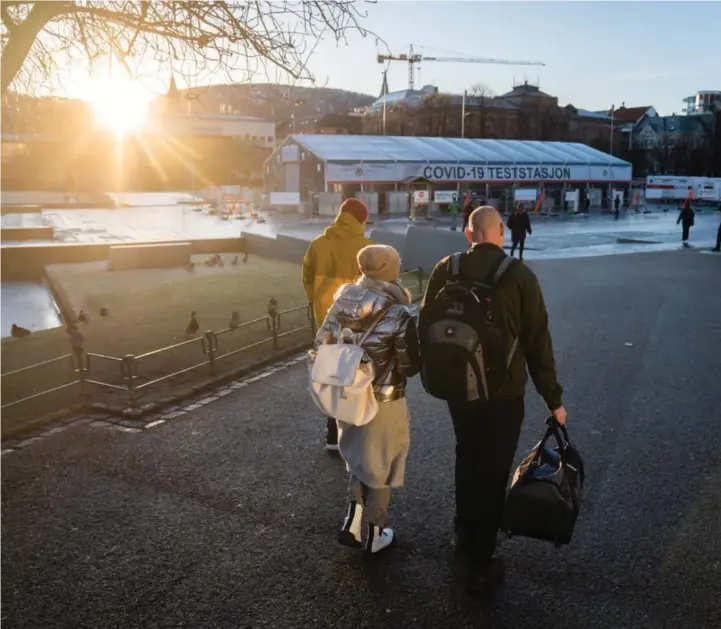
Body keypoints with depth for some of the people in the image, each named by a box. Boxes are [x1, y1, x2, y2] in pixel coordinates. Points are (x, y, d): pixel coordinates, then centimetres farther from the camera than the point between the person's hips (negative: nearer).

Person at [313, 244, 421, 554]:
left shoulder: (342, 304, -6)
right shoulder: (398, 314, -20)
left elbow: (321, 345, 0)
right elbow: (411, 366, -14)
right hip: (384, 402, -4)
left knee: (359, 457, 26)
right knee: (380, 465, 15)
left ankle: (352, 521, 19)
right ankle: (375, 534, 29)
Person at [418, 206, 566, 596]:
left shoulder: (445, 270, -4)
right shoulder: (520, 276, -12)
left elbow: (425, 327, 2)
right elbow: (538, 342, -10)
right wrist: (552, 397, -2)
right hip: (503, 392, -3)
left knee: (467, 461, 24)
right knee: (492, 473, 8)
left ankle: (464, 537, 41)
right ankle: (480, 564, 16)